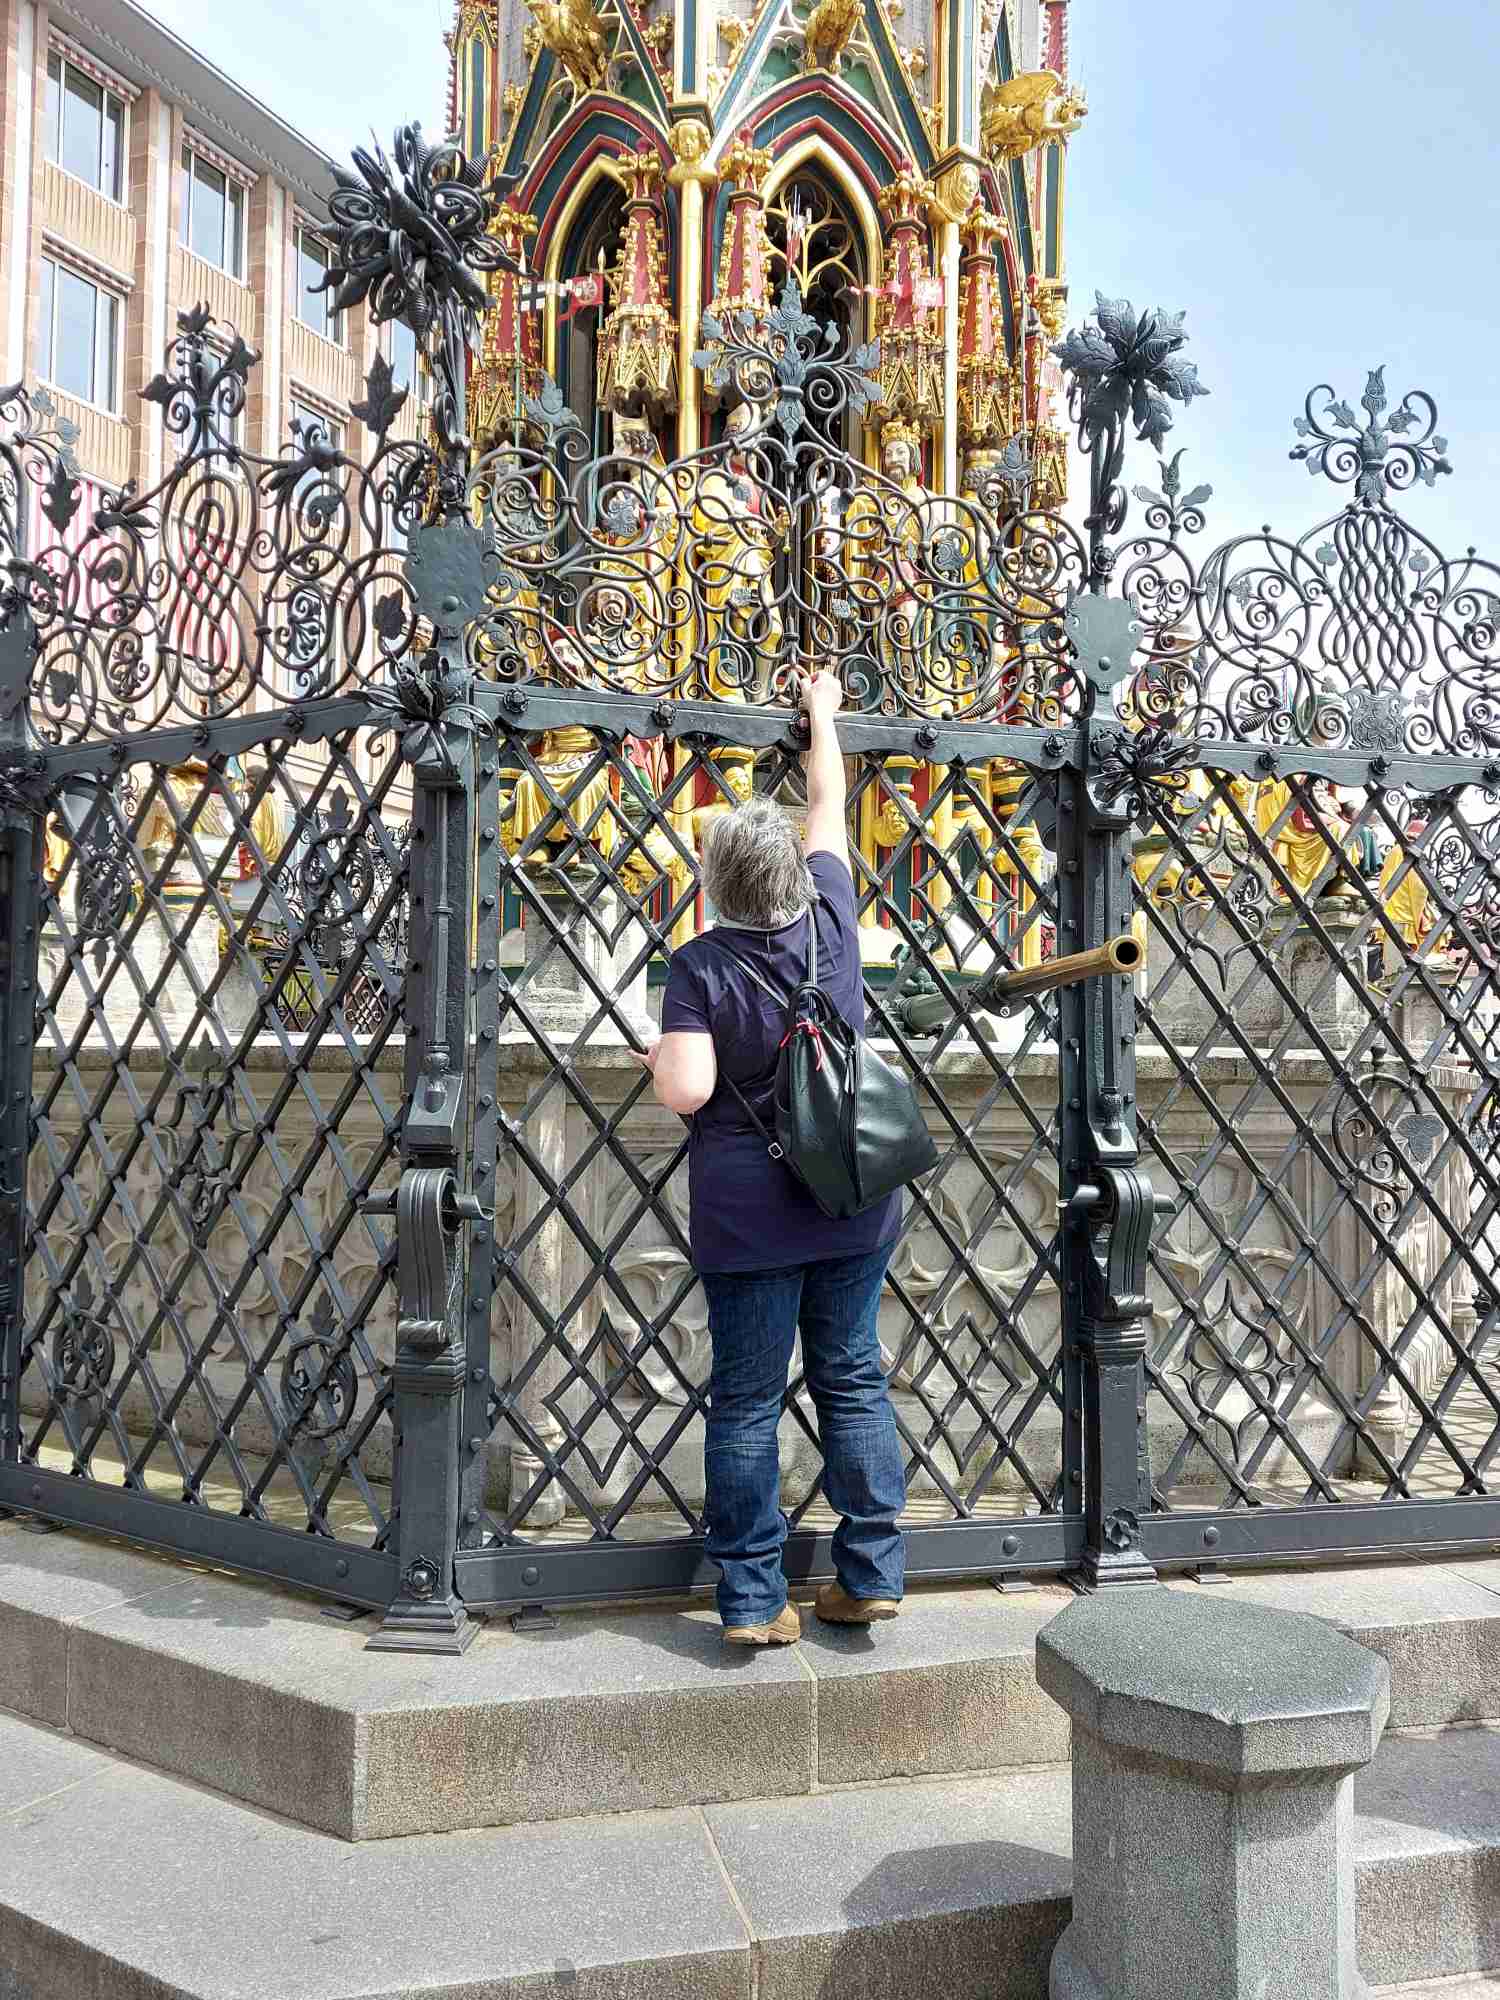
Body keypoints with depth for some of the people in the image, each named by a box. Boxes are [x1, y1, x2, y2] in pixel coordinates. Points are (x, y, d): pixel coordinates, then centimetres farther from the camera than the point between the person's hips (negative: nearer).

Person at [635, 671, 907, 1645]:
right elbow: (830, 806, 15)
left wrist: (657, 1055, 4)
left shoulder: (701, 965, -11)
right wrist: (823, 713, 29)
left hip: (747, 1212, -3)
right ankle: (872, 1574, 17)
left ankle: (755, 1600, 9)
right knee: (854, 1379, 13)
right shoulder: (831, 923, -2)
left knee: (747, 1400, 5)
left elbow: (687, 1092, -19)